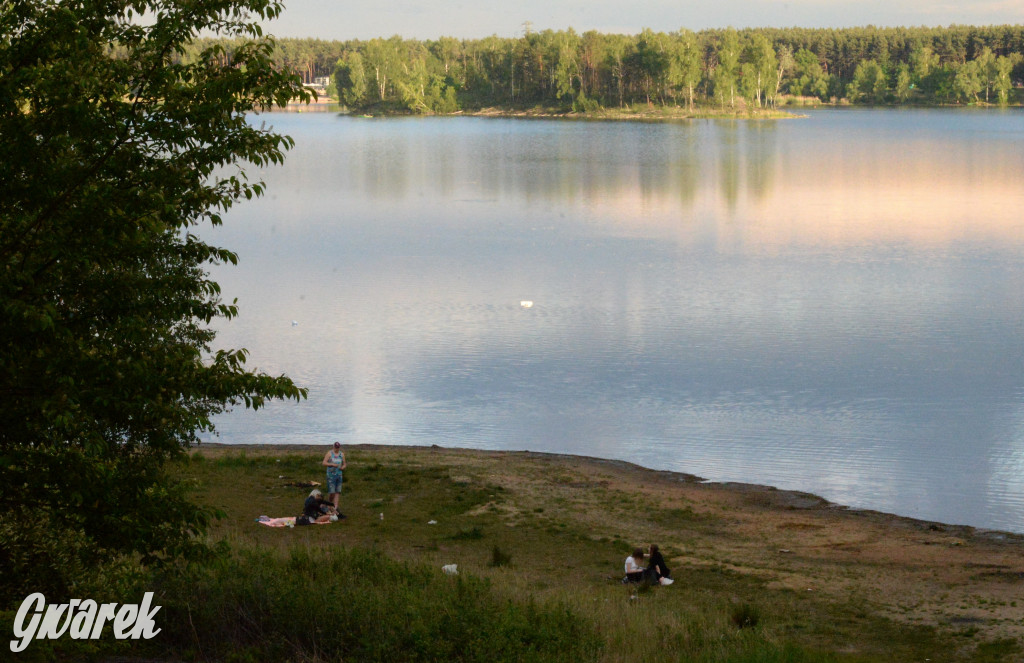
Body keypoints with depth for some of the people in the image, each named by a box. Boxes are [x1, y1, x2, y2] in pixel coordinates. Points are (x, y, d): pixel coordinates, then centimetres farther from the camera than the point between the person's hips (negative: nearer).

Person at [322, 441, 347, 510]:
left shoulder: (342, 454, 9)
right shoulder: (329, 453, -3)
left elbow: (344, 464, 17)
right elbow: (324, 463, -8)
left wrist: (343, 467, -6)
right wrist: (332, 464, -21)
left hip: (339, 475, 4)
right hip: (331, 475, -4)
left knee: (337, 491, -3)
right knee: (331, 492, -7)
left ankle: (335, 506, -5)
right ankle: (330, 504, 14)